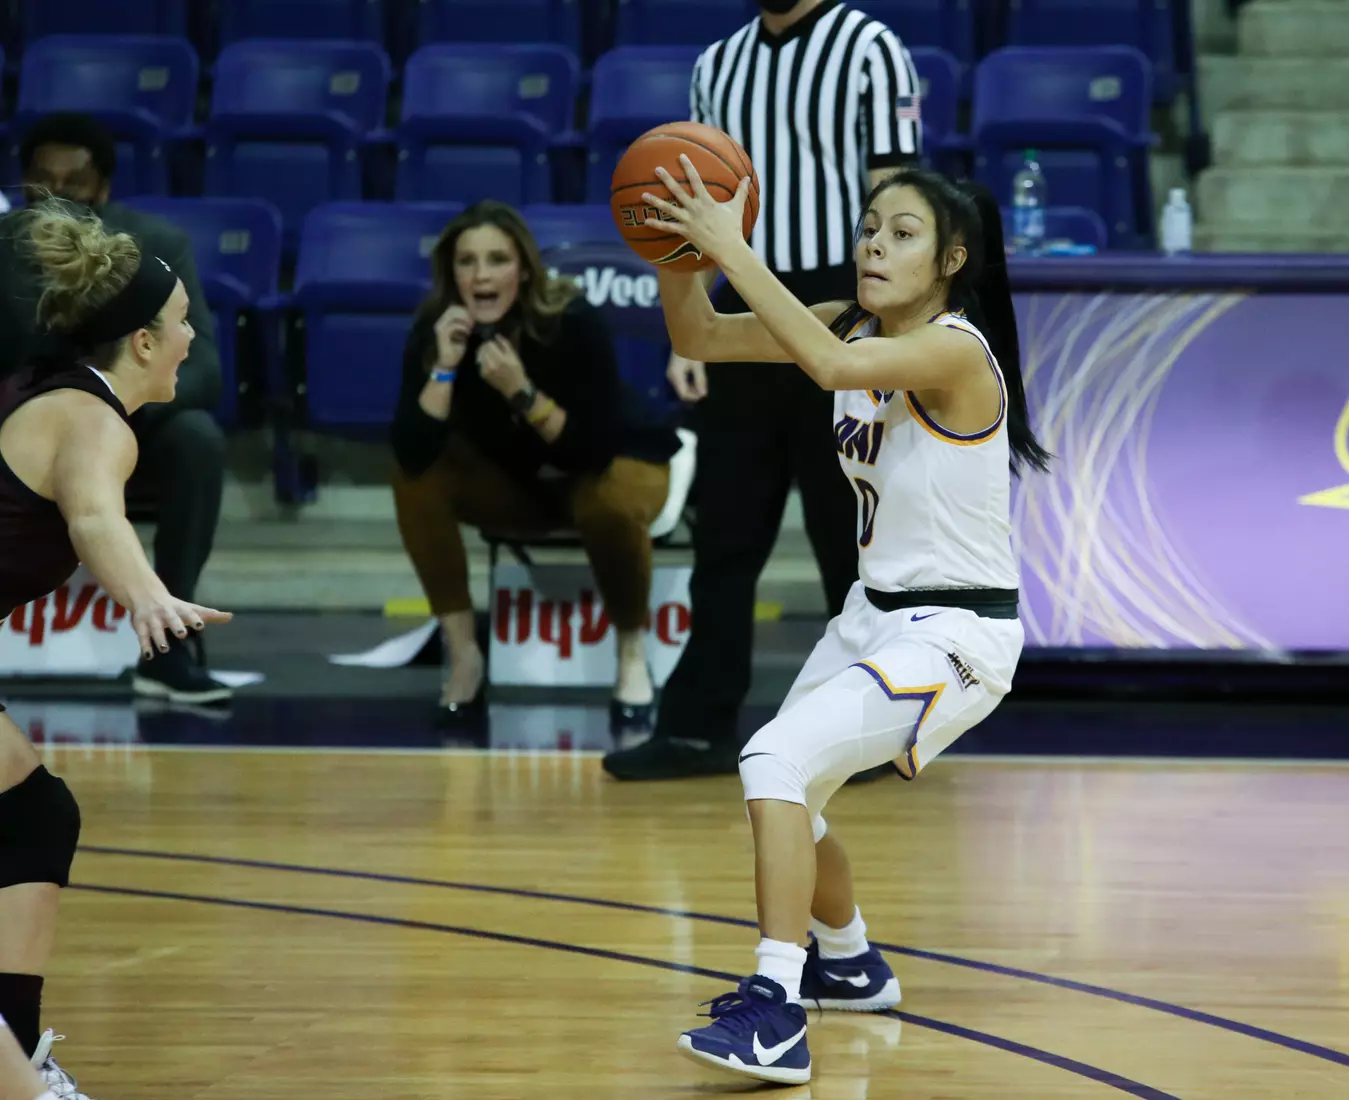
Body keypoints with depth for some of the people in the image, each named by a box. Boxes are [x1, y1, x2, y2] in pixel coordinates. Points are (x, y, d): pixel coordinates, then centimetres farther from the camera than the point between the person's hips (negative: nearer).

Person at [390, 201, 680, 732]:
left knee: (611, 506, -38)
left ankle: (632, 653, -12)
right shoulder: (435, 328, -21)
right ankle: (463, 654, -12)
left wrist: (522, 392, -42)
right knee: (417, 481, -23)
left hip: (615, 464, -3)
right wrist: (444, 366, -38)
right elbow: (413, 455, -29)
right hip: (513, 480, 4)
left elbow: (595, 450, -31)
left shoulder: (573, 322, -29)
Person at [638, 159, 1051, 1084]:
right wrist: (679, 249, -23)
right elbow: (699, 337, -4)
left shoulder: (956, 350, -23)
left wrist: (734, 248, -41)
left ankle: (776, 1019, -27)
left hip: (956, 635, -10)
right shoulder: (855, 326, 1)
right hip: (877, 614, 10)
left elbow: (831, 364, -42)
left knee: (777, 760, -26)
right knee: (786, 794, 23)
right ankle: (849, 965, 50)